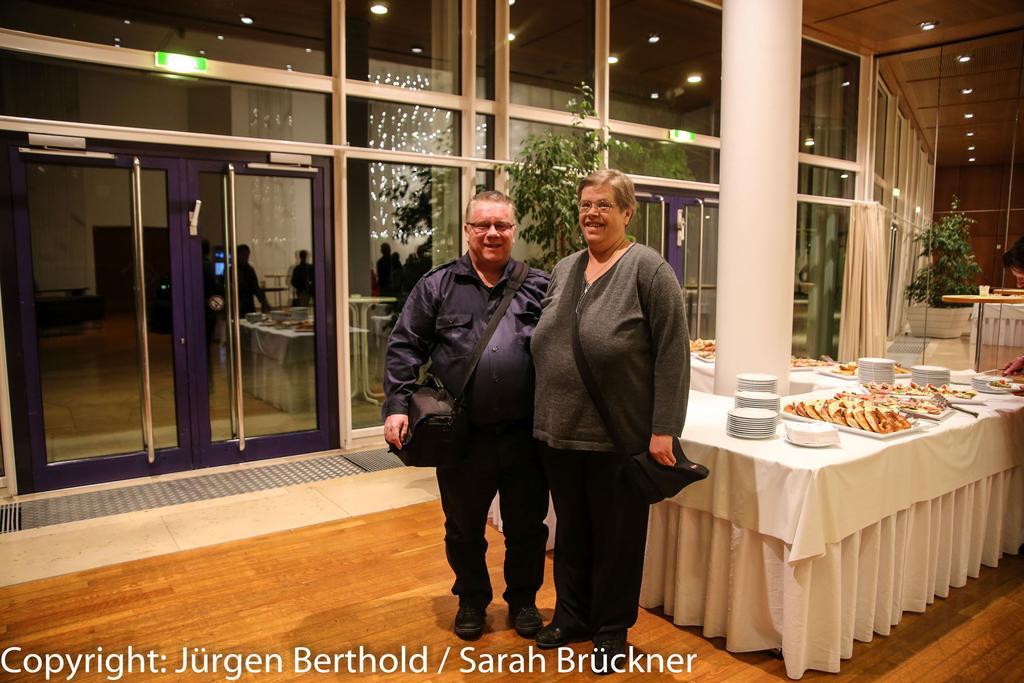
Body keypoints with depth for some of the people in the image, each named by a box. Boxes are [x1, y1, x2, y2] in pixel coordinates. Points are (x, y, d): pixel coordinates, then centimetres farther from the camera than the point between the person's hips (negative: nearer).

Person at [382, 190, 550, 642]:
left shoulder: (539, 286, 4)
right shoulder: (437, 286, 2)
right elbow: (405, 347, 0)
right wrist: (397, 406, -9)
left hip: (525, 435, 1)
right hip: (461, 437, 0)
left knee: (527, 527, 15)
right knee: (463, 529, 16)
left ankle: (523, 599, 38)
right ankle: (472, 599, 40)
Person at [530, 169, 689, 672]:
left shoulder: (648, 269, -9)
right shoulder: (563, 270, 10)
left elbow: (672, 353, -13)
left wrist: (664, 429, -16)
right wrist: (544, 415, 13)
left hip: (619, 437, -5)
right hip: (559, 432, 6)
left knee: (615, 535, 11)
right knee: (571, 529, 19)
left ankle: (611, 629, 30)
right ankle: (571, 615, 38)